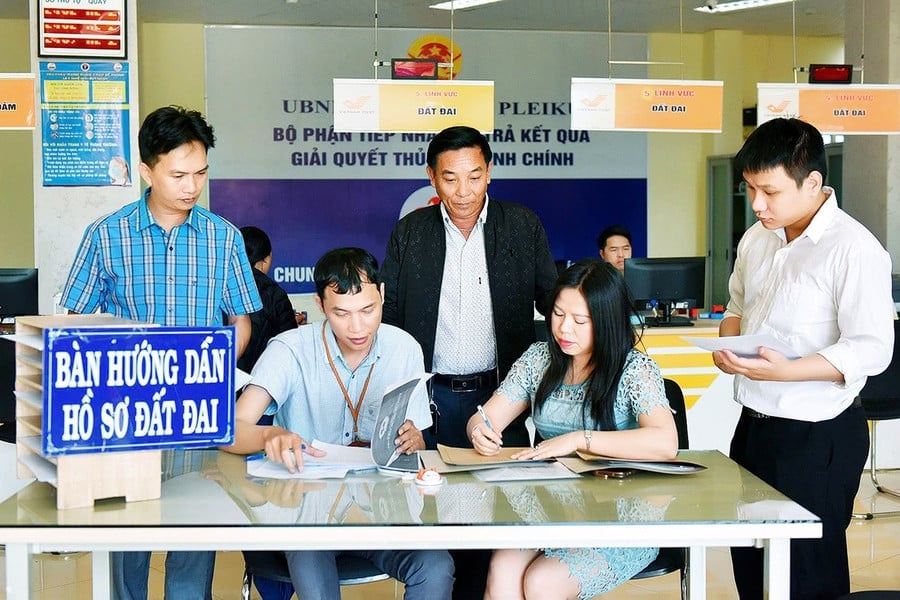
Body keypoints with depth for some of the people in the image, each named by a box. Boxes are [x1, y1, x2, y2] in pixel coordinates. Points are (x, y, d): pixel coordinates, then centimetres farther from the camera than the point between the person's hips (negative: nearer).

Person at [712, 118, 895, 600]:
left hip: (816, 437, -8)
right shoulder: (756, 239, 7)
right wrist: (729, 341, 1)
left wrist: (785, 371, -31)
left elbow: (872, 350, -22)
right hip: (753, 426, 8)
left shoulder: (854, 249, -18)